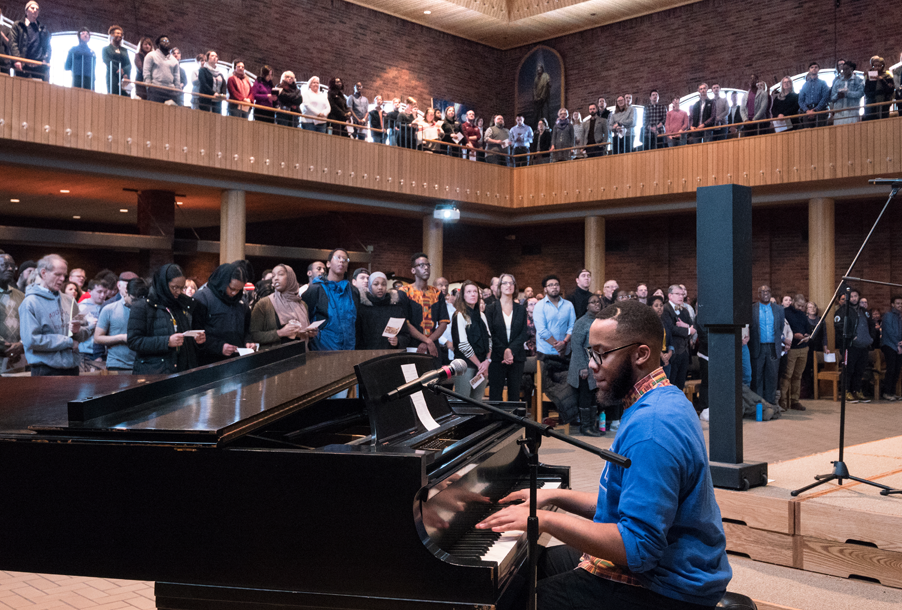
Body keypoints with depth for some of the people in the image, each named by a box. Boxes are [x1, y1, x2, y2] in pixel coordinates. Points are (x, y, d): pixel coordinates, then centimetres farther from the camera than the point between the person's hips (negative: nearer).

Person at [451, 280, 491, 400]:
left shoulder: (481, 316, 16)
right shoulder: (459, 316, -4)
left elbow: (489, 339, 14)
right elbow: (462, 345, -11)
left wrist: (487, 361, -2)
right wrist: (479, 365, -8)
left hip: (482, 365, 6)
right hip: (465, 365, -6)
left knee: (478, 402, 6)